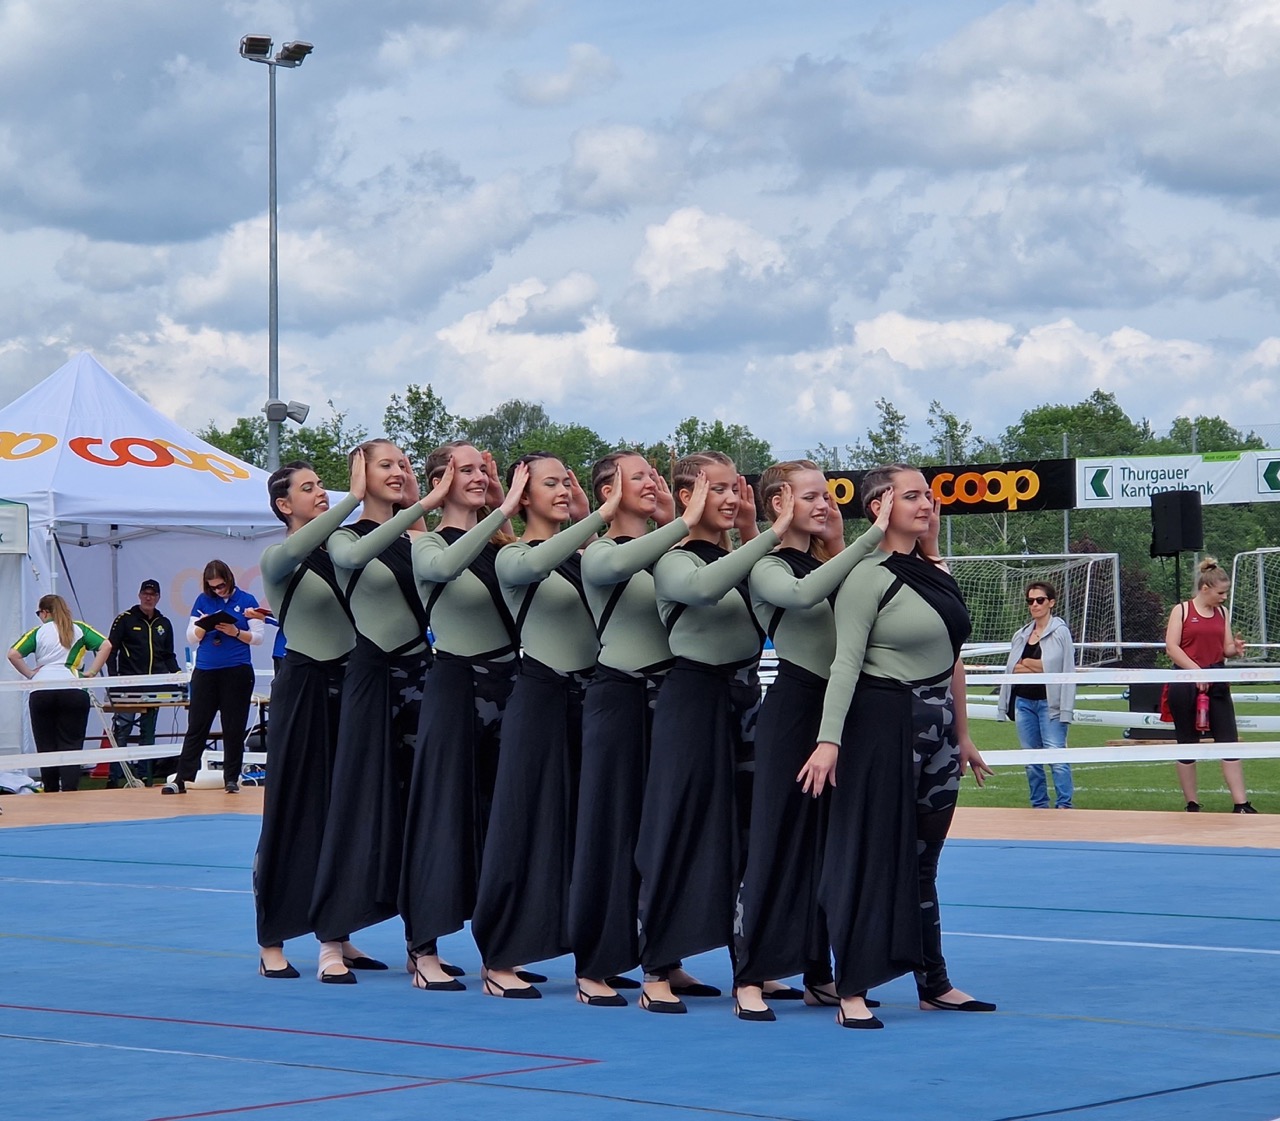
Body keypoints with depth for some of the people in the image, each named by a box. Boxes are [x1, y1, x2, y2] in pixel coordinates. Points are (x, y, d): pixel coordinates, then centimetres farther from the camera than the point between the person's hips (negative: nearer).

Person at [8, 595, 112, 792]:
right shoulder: (79, 629, 13)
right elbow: (105, 646, 1)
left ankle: (51, 796, 10)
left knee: (46, 748, 7)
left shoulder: (38, 632, 11)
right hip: (73, 690, 0)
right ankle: (70, 794, -13)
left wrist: (29, 675, 8)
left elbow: (13, 654, -1)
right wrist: (91, 672, 4)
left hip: (41, 692, 0)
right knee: (71, 748, -1)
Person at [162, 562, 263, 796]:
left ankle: (231, 779, 10)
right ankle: (181, 779, -1)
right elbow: (191, 638, 8)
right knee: (196, 726, 1)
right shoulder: (203, 601, 7)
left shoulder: (246, 601, 1)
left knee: (234, 728, 3)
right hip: (205, 671, 2)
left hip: (237, 672, -2)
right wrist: (204, 626, -12)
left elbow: (258, 637, -1)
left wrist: (235, 632, -17)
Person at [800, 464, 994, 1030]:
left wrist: (962, 735, 20)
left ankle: (935, 983, 21)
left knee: (921, 860, 14)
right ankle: (851, 992, 0)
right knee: (873, 855, -4)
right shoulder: (868, 576, -11)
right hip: (883, 724, -7)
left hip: (935, 729, 7)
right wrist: (829, 739, -24)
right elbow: (846, 662, -17)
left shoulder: (939, 574, 11)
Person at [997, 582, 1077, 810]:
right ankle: (1039, 805, 15)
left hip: (1050, 703, -6)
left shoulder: (1061, 632, -2)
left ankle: (1064, 805, -10)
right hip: (1023, 701, 6)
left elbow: (1067, 671, -7)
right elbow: (1012, 669, 18)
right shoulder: (1021, 636, 14)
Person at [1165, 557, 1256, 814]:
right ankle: (1192, 805, 14)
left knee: (1229, 741, -4)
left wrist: (1235, 649, -9)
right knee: (1187, 745, 5)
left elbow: (1226, 648, 15)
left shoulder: (1221, 613, 12)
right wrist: (1195, 670, -20)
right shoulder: (1182, 610, -2)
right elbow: (1171, 647, -10)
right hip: (1185, 684, -4)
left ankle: (1241, 804, -6)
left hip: (1216, 682, 4)